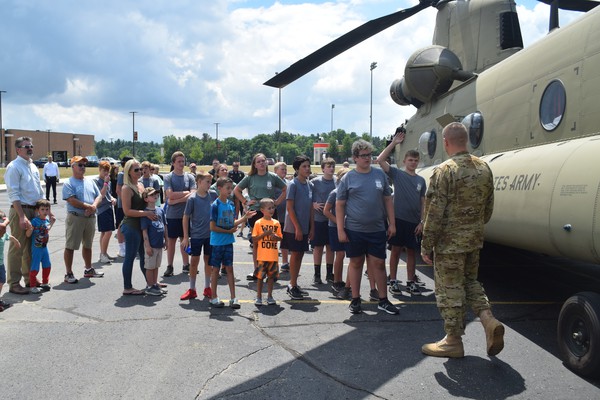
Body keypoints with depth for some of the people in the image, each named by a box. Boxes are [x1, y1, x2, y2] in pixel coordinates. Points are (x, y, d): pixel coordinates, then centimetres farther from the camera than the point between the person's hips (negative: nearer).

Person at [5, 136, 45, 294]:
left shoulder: (33, 166, 15)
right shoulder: (14, 167, -10)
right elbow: (14, 194, -16)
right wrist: (22, 216, -22)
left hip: (35, 210, 8)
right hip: (20, 210, -8)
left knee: (32, 247, 15)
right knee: (17, 248, -2)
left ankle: (29, 279, 26)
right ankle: (14, 283, 6)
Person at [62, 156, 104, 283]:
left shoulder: (90, 182, 14)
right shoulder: (69, 183, -7)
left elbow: (99, 196, 9)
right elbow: (72, 201, -18)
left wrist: (94, 206, -12)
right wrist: (89, 206, -15)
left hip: (91, 218, 7)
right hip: (75, 218, -7)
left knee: (88, 245, 18)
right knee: (70, 246, -1)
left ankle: (88, 269, 31)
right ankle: (68, 274, 7)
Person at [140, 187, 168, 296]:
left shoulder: (160, 210, 7)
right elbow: (144, 231, -13)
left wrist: (166, 240, 14)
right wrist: (147, 245, -16)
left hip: (160, 244, 6)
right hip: (151, 245, -6)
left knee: (156, 266, 16)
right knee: (150, 267, 4)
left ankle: (155, 284, 26)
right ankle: (149, 287, 15)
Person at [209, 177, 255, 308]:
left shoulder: (231, 204, 6)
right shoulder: (215, 205, -13)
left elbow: (232, 223, 10)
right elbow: (213, 227, -15)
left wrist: (245, 217, -2)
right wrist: (229, 231, -11)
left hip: (228, 242, 5)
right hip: (217, 242, -5)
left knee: (229, 268, 8)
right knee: (216, 269, 5)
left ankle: (233, 298, 12)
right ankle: (214, 297, 17)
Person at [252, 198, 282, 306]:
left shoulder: (276, 223, 6)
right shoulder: (258, 223, -4)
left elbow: (280, 237, 11)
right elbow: (254, 239, -7)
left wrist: (275, 237, -10)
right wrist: (265, 234, -17)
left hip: (273, 255, 3)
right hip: (262, 256, -3)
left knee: (271, 276, 10)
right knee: (260, 276, 4)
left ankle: (269, 296, 22)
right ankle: (259, 296, 16)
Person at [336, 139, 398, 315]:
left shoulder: (380, 174, 6)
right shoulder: (348, 178, -2)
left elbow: (387, 200, 11)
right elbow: (339, 205, -1)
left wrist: (392, 223, 6)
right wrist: (340, 230, -6)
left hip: (377, 229, 2)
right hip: (354, 229, -2)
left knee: (379, 263, 6)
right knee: (356, 263, 9)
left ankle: (383, 300, 18)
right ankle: (355, 299, 21)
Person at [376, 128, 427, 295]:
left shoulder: (421, 180, 10)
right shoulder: (397, 174, 0)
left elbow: (423, 202, 11)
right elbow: (380, 160, -12)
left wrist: (422, 222, 3)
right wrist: (393, 143, -11)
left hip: (414, 221, 4)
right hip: (398, 218, -3)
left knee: (412, 251, 10)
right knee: (396, 250, 3)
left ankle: (410, 282, 20)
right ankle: (393, 281, 13)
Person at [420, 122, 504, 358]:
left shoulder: (444, 171, -17)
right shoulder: (483, 168, 3)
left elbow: (435, 213, -18)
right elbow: (489, 208, 11)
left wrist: (426, 246, -10)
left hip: (449, 242, -7)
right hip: (475, 240, 7)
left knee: (449, 290, 5)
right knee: (470, 281, 24)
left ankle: (453, 341, 16)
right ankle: (489, 321, 8)